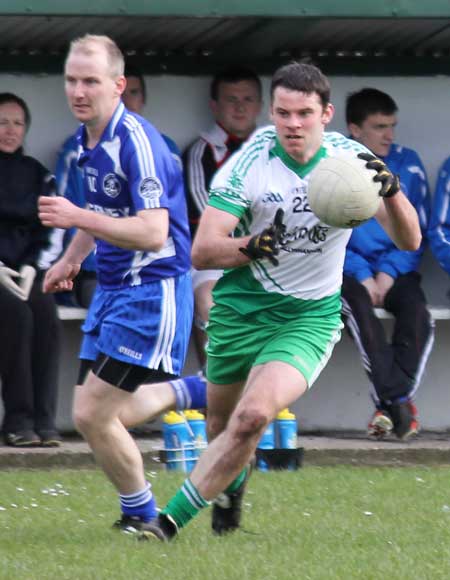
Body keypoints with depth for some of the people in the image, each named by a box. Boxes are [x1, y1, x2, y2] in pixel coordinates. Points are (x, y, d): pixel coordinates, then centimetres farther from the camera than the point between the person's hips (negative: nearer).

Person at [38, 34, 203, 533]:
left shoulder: (136, 141, -21)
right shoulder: (86, 139, 8)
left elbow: (152, 232, -28)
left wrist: (78, 218, -31)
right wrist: (70, 259, 28)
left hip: (152, 291, -9)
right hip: (111, 288, 9)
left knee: (91, 415, -9)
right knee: (104, 416, 10)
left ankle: (138, 511, 12)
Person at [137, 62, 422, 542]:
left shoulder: (351, 160, -11)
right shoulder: (247, 164, -14)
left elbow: (408, 240, -15)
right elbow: (201, 252, -16)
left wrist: (391, 191, -36)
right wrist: (250, 247, -38)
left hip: (310, 317, -1)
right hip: (241, 306, 1)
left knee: (254, 416, -23)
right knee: (221, 425, 15)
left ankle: (172, 519, -14)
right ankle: (231, 484, 52)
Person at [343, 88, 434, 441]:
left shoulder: (407, 164, 8)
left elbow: (418, 232, 9)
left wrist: (389, 272, -7)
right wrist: (361, 275, -13)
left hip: (396, 270, 2)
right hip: (349, 270, -2)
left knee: (417, 312, -30)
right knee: (358, 307, -35)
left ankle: (390, 402, -28)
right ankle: (398, 400, -38)